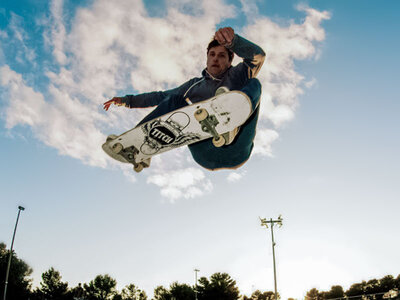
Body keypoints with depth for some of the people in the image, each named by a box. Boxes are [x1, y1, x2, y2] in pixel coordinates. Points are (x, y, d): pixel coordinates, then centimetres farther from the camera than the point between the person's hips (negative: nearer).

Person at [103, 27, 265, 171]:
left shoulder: (237, 76, 15)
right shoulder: (195, 85, 28)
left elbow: (258, 56, -5)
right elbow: (163, 96, 35)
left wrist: (232, 40, -25)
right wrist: (127, 100, 30)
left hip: (234, 153, -3)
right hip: (206, 155, 3)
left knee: (253, 84, -15)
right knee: (175, 100, -1)